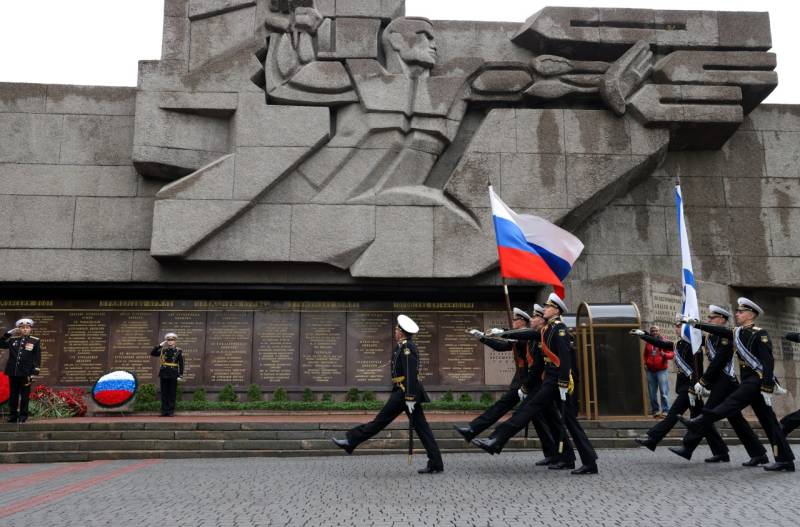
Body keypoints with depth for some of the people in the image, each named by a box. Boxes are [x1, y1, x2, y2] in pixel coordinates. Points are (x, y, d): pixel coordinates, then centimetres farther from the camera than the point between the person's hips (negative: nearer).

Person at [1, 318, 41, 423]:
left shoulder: (35, 341, -1)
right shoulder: (12, 339, 7)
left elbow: (37, 358, -3)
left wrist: (35, 372, -10)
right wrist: (9, 333, 0)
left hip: (26, 373, -3)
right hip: (13, 372, 3)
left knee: (25, 395, 4)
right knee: (13, 394, 10)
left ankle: (23, 415, 12)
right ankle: (13, 415, 18)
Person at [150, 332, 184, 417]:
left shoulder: (179, 351, -1)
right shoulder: (163, 350, 7)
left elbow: (181, 364, -1)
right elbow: (152, 353, 0)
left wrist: (180, 375, -7)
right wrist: (159, 345, -7)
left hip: (173, 374, -2)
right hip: (164, 374, 2)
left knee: (172, 393, 2)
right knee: (164, 393, 5)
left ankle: (171, 411, 8)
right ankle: (164, 411, 11)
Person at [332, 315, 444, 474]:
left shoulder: (406, 347, -13)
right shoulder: (406, 346, 18)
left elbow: (411, 374, -20)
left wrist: (409, 397, -23)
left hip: (405, 391, -10)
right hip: (409, 392, 10)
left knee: (381, 420, -2)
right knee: (421, 427, 6)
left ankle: (351, 442, 7)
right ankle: (435, 464, 6)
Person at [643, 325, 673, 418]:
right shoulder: (648, 343, 14)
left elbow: (672, 354, 0)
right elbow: (645, 355, 27)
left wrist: (665, 354, -20)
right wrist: (645, 363, 11)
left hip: (662, 370, -3)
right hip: (650, 371, 4)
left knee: (664, 392, -8)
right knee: (652, 393, 4)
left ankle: (665, 411, -5)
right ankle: (654, 410, 12)